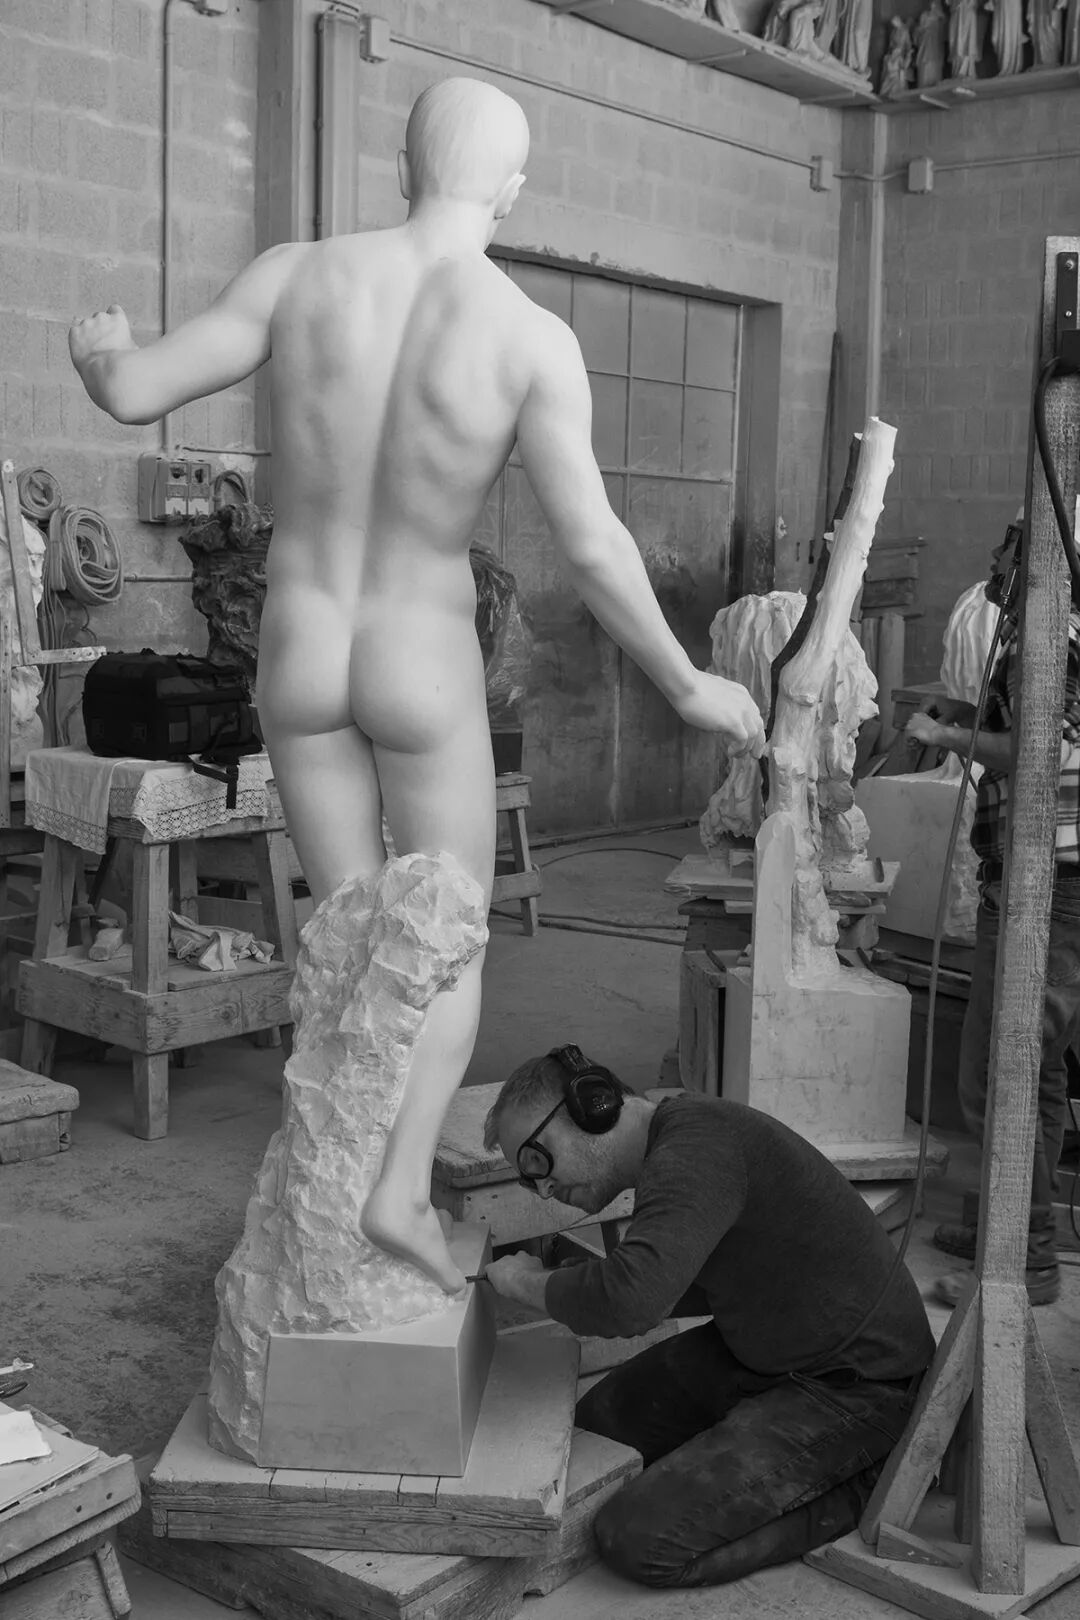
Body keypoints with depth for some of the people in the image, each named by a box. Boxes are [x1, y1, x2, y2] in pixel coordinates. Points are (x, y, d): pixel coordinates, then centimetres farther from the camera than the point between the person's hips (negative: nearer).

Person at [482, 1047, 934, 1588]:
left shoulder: (694, 1151, -25)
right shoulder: (677, 1139, 7)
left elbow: (632, 1296, -42)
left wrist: (529, 1283, -21)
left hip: (852, 1385, -10)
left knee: (639, 1540, -16)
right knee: (593, 1427, 15)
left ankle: (854, 1490, -2)